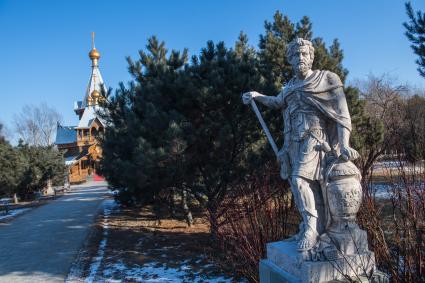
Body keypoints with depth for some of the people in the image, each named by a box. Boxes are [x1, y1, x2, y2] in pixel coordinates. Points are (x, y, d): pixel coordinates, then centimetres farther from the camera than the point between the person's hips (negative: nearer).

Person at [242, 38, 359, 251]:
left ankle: (311, 227, -9)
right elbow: (278, 102, 39)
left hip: (312, 139, -6)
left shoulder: (326, 79, 2)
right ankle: (319, 228, 17)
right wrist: (256, 96, 22)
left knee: (299, 179, -22)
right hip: (292, 143, 6)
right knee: (310, 185, 8)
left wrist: (344, 144, -14)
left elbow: (342, 113, -3)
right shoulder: (290, 86, 19)